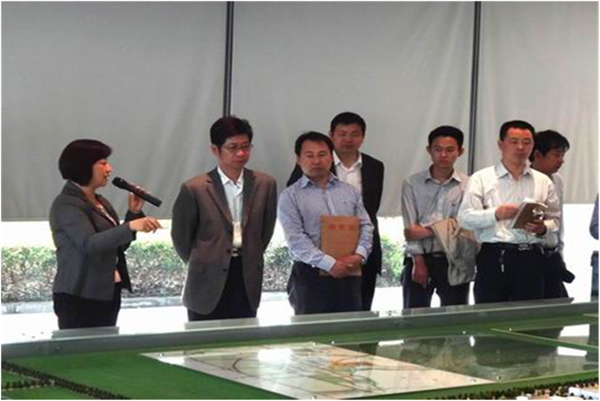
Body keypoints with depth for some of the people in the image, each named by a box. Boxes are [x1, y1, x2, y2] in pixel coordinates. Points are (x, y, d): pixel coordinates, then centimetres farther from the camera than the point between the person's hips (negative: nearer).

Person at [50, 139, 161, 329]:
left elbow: (118, 243, 17)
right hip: (79, 298, -8)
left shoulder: (100, 201, 12)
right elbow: (89, 243, -28)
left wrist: (133, 213, 3)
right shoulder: (66, 205, -13)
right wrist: (131, 226, -41)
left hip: (108, 294, 8)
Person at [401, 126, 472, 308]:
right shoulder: (412, 184, 3)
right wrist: (419, 262, -10)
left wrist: (426, 231, -11)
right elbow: (410, 229, -3)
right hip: (419, 258, 0)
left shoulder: (468, 185, 2)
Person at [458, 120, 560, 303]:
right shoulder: (481, 179, 5)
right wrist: (495, 214, -18)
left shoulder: (543, 182, 15)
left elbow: (554, 219, 14)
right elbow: (465, 218, -3)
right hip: (494, 257, -3)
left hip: (530, 258, 3)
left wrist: (543, 228, -8)